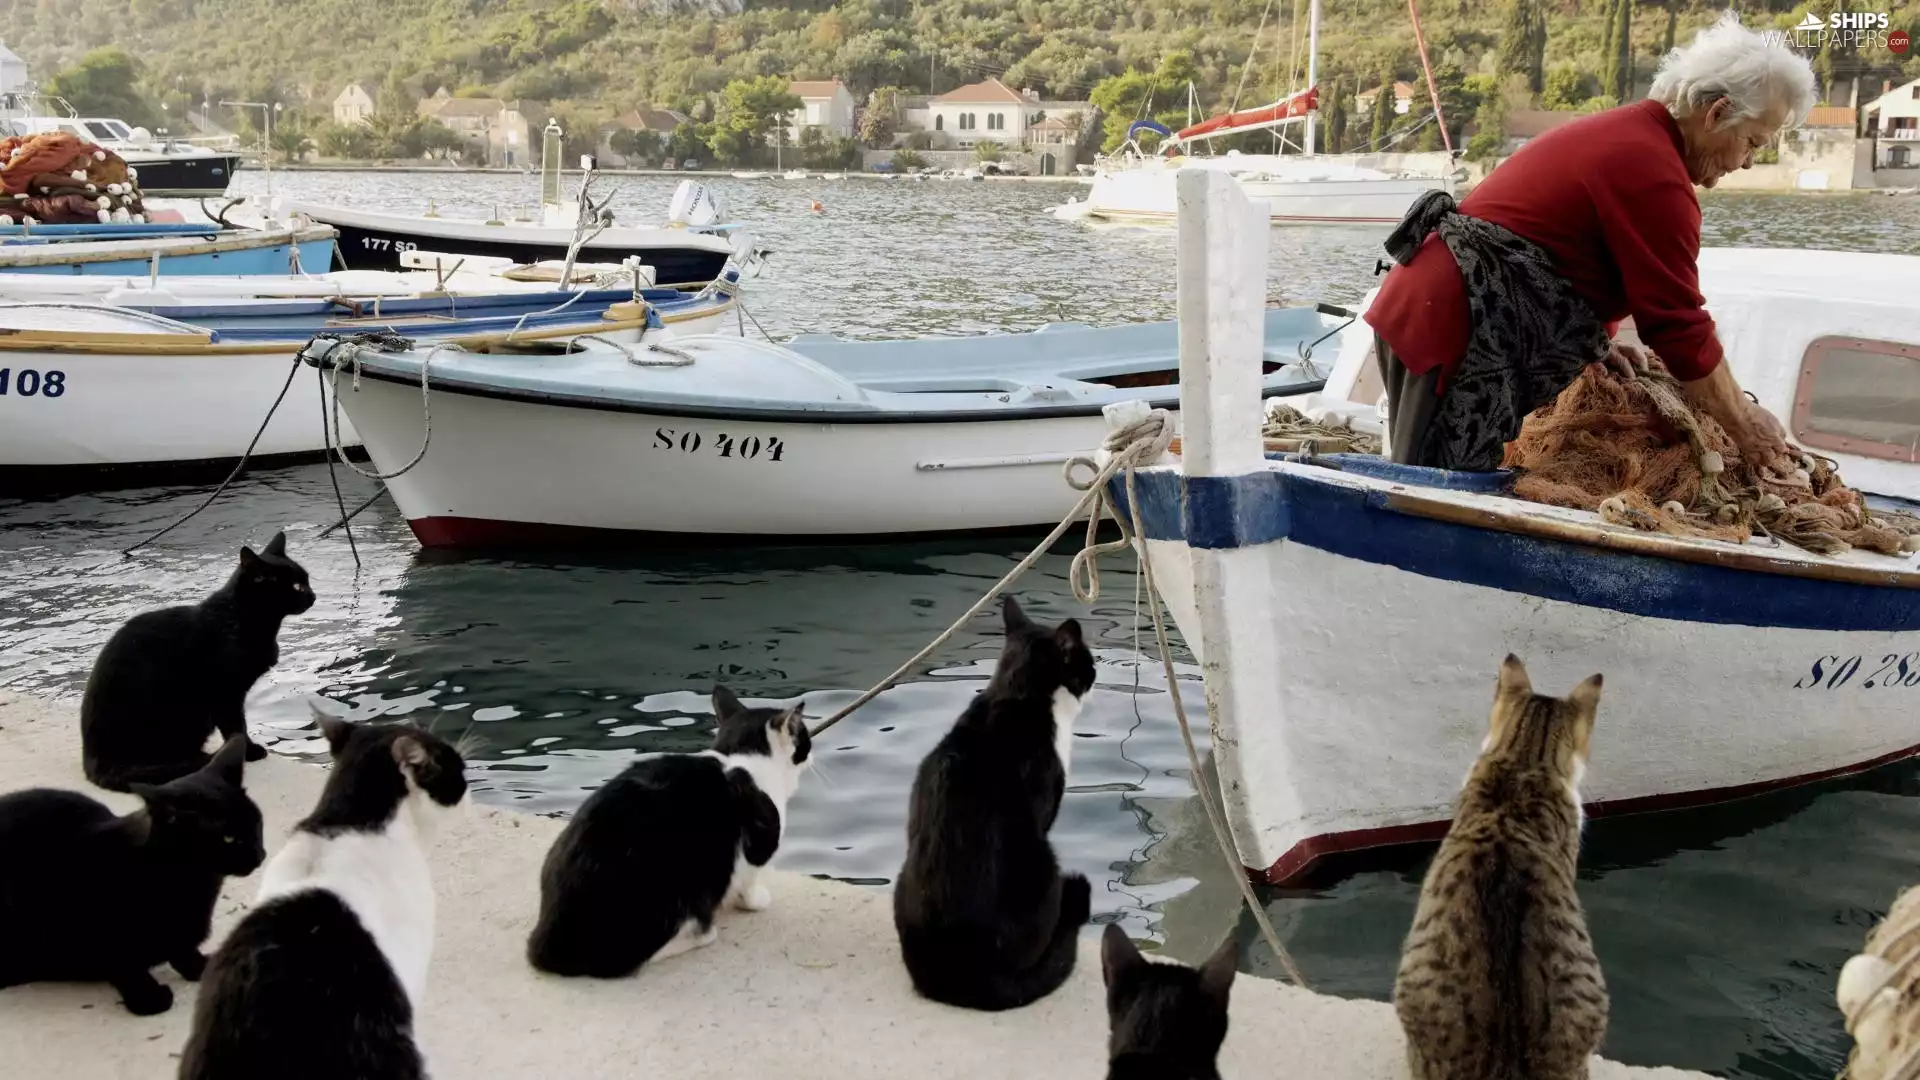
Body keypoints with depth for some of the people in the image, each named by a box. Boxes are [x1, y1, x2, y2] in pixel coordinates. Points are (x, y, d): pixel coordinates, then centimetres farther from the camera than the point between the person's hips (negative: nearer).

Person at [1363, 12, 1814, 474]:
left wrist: (1592, 344, 15)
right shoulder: (1655, 173, -13)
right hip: (1453, 326, -11)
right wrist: (1745, 424, 0)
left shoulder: (1620, 131, 19)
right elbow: (1679, 323, -12)